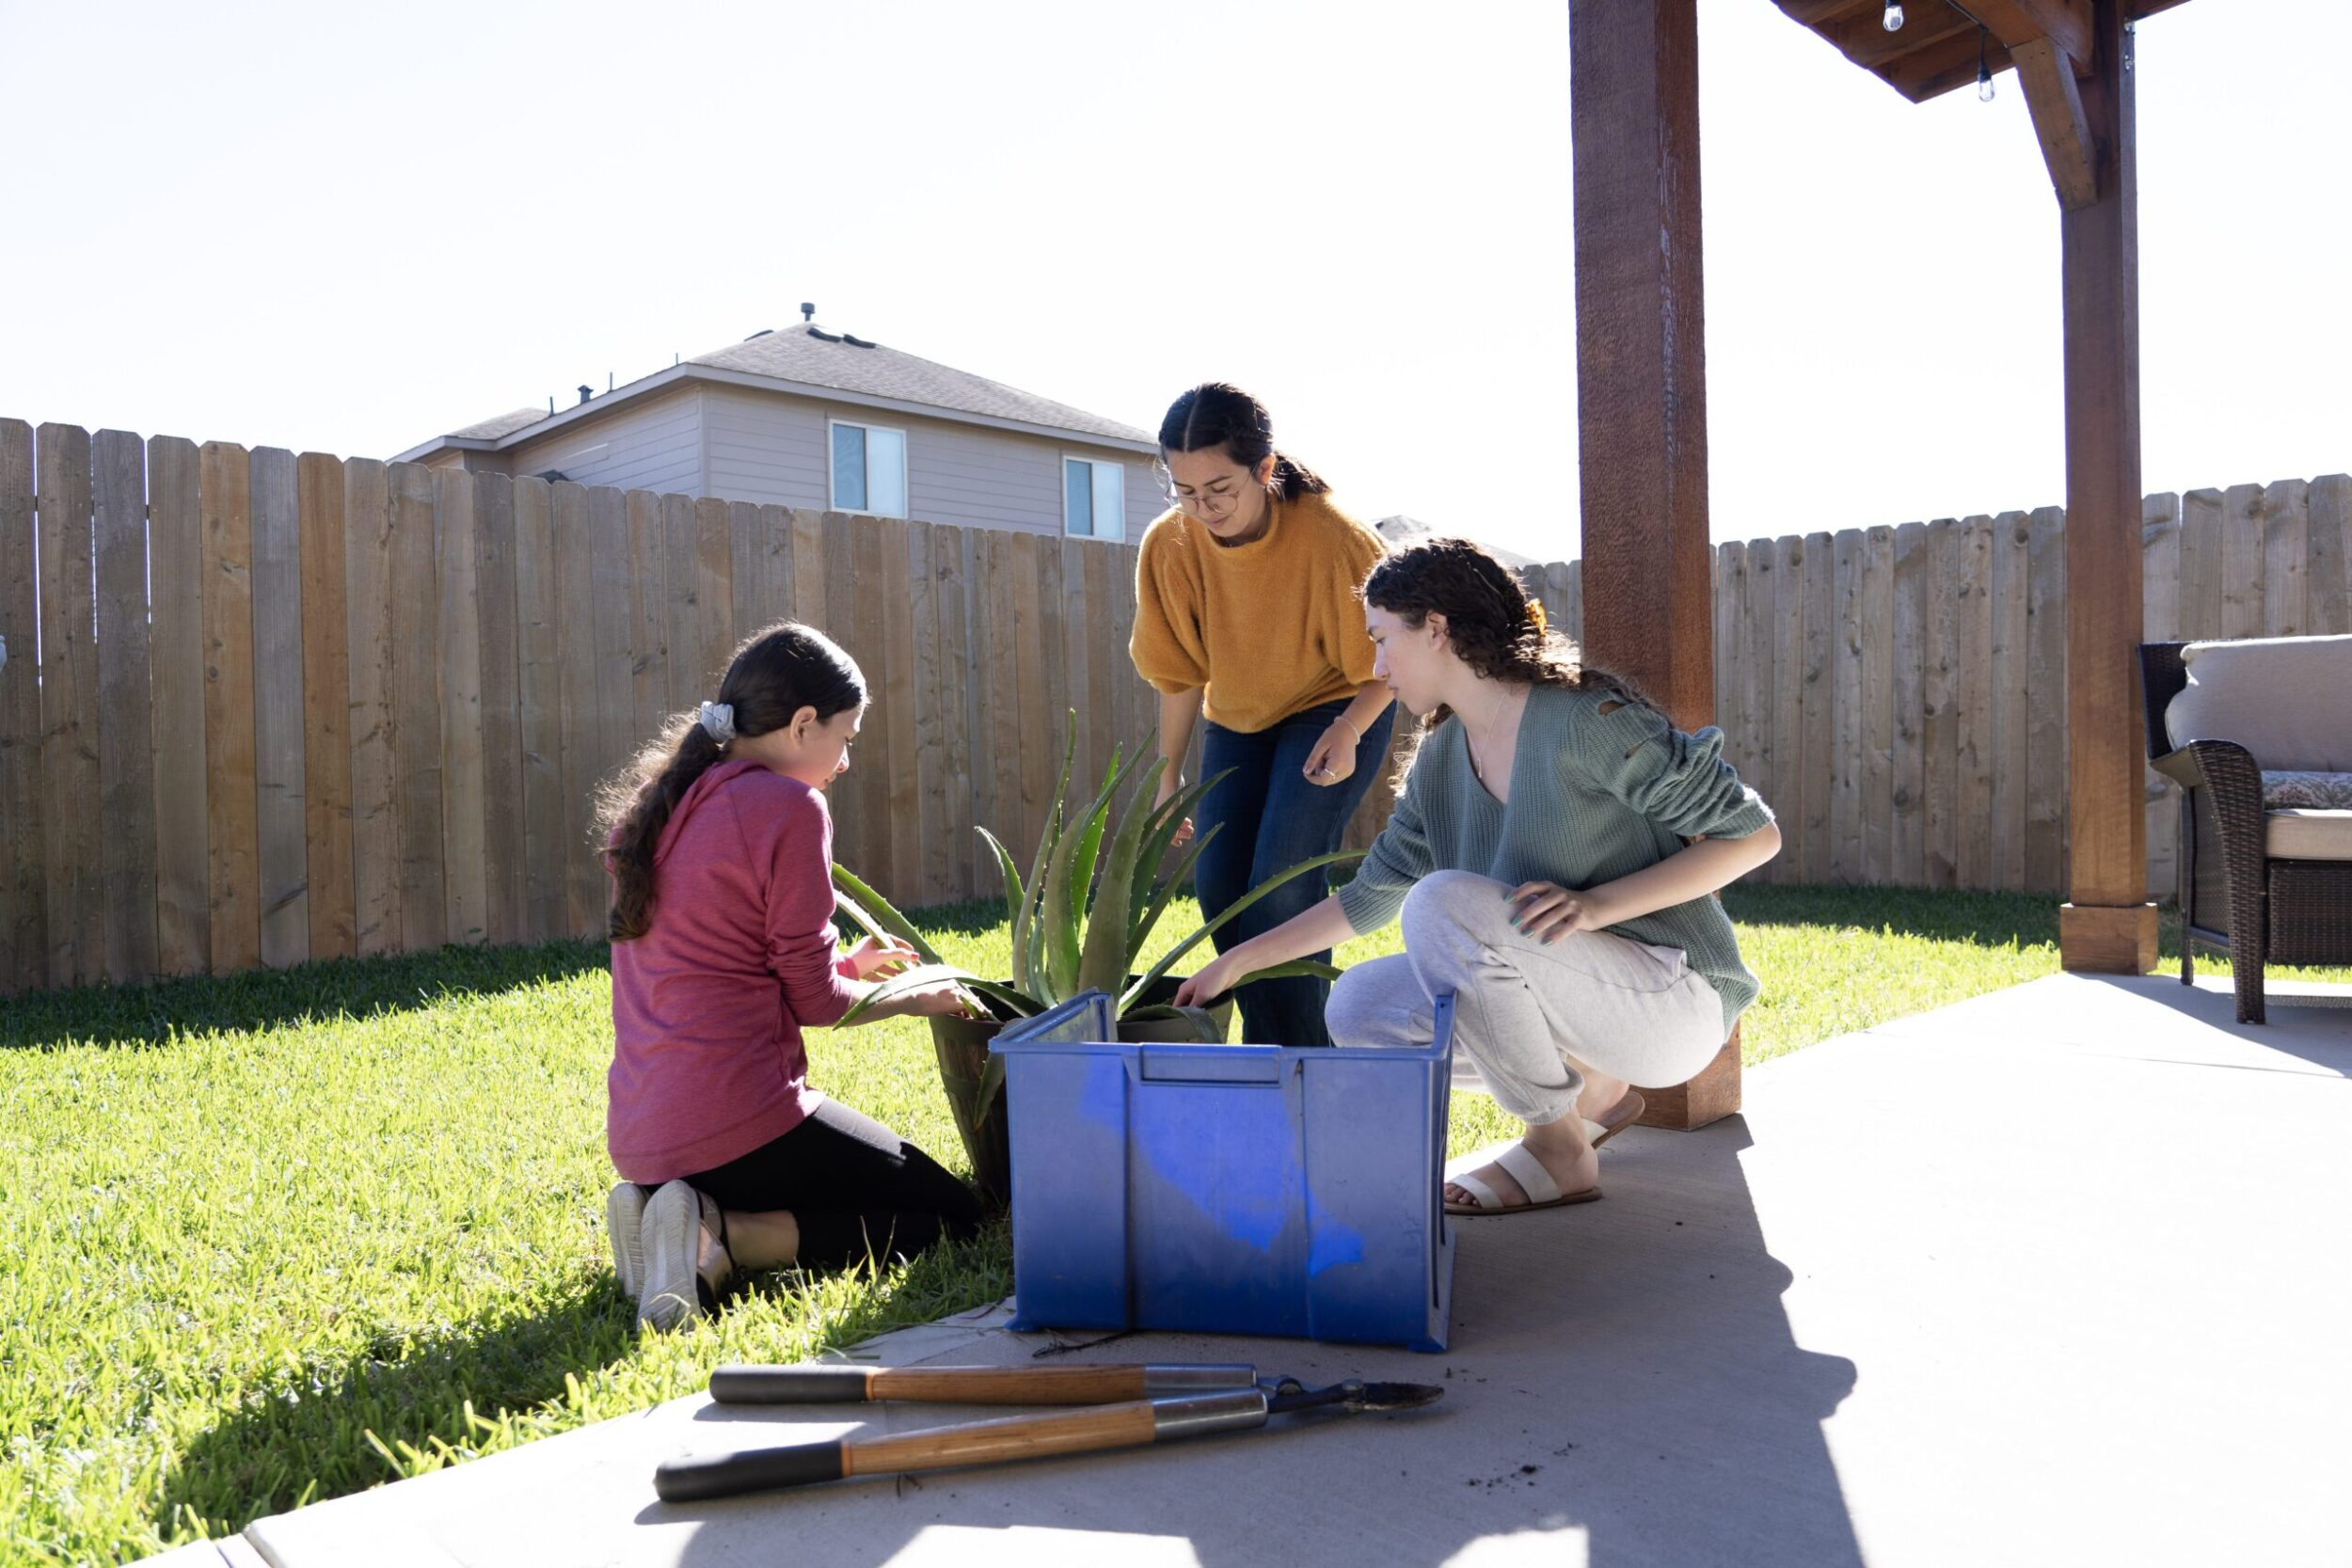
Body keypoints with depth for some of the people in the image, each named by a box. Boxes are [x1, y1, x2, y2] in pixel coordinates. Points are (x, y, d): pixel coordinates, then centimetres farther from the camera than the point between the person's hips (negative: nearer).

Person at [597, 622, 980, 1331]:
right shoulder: (787, 805, -13)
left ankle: (663, 1210, 5)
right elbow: (812, 998, -10)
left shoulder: (653, 802, 12)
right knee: (953, 1213, 7)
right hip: (736, 1124, -9)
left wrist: (847, 965, 23)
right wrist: (914, 998, 9)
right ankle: (722, 1241, -10)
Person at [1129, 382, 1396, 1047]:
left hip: (1334, 713, -5)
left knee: (1283, 885, -17)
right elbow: (1180, 672, -2)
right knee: (1217, 885, -1)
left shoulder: (1333, 538, -28)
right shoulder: (1169, 545, -17)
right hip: (1237, 721, 5)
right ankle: (1266, 1043, 16)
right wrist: (1169, 776, 2)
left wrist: (1348, 732, -29)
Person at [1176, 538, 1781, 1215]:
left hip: (1672, 999, -7)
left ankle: (1558, 1147, -10)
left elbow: (1754, 834, -14)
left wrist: (1596, 905, -26)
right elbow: (1369, 895, 16)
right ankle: (1589, 1090, 6)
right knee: (1358, 1010, -5)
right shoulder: (1443, 757, 6)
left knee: (1445, 902, -27)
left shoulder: (1584, 718, -17)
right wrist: (1234, 963, 15)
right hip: (1581, 998, 7)